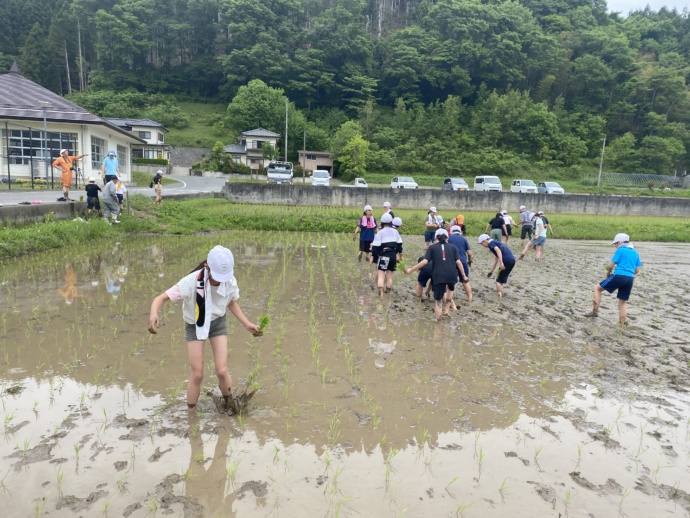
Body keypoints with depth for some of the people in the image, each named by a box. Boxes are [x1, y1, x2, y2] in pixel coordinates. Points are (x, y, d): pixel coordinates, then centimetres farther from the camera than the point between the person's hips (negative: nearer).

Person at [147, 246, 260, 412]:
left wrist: (247, 324, -4)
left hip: (218, 323, 2)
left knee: (222, 370, -3)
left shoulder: (230, 282, -21)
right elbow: (161, 298, -31)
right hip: (195, 326, -2)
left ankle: (229, 403, 26)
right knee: (197, 375, 0)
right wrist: (154, 314, -53)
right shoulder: (191, 282, -33)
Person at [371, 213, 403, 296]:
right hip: (393, 256, 5)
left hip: (383, 256, -5)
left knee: (380, 274, -6)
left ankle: (381, 291, -21)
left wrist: (373, 256, -4)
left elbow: (376, 246, -11)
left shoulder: (380, 233, -8)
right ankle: (387, 290, 20)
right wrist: (399, 254, 24)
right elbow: (399, 244, 13)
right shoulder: (395, 231, 8)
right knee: (389, 274, 15)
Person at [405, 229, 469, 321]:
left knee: (438, 299, 6)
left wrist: (411, 270, 5)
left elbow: (424, 261, 0)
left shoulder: (432, 247, 12)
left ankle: (438, 319, 9)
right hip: (451, 274, 2)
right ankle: (447, 309, 29)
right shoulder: (452, 247, 17)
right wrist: (464, 275, 14)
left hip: (438, 276, -2)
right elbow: (458, 262, 8)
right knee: (450, 289, 33)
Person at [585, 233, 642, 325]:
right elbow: (637, 270, 18)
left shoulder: (620, 250, 1)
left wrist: (608, 272, 15)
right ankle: (622, 325, 13)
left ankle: (595, 311, 3)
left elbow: (611, 266, -4)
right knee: (623, 302, 14)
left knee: (597, 288, 10)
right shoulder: (635, 252, 20)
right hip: (630, 279, 6)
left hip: (619, 276, -6)